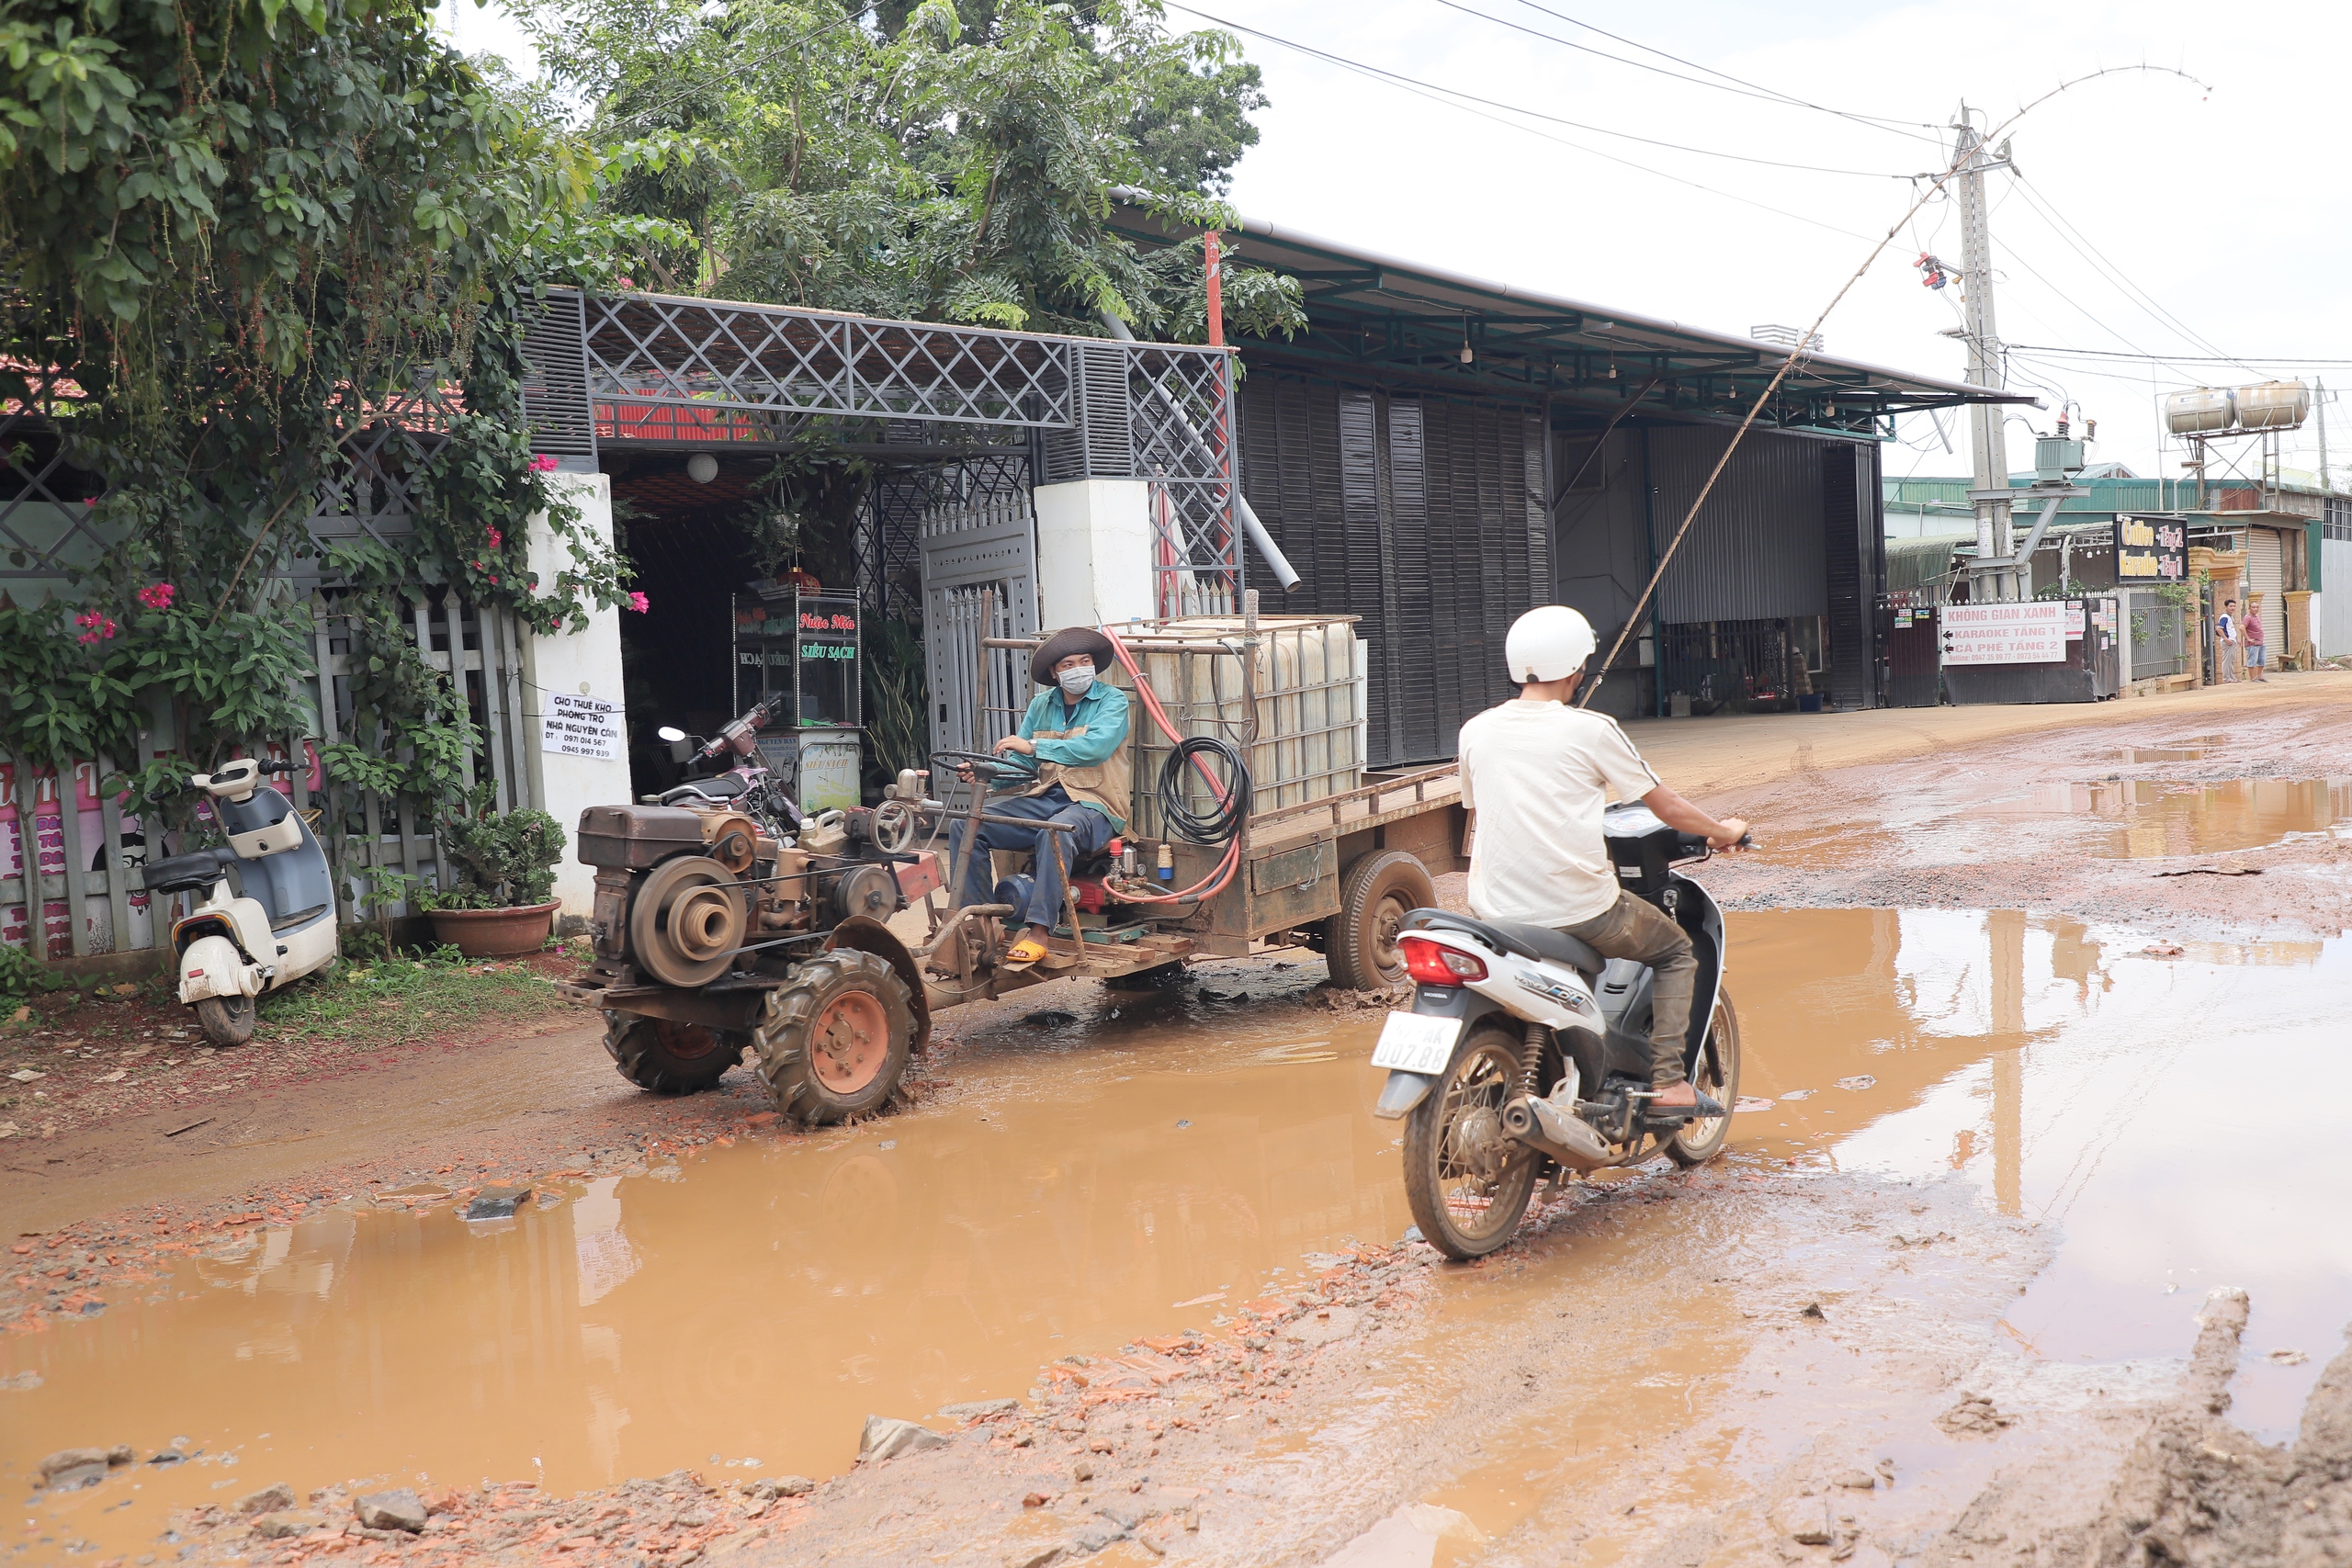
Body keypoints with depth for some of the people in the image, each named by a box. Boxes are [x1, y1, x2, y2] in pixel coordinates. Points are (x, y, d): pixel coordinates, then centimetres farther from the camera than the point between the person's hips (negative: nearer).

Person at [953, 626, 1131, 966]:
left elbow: (1094, 747, -19)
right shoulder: (1041, 705, 16)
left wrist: (1034, 745, -20)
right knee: (967, 825, -11)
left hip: (1093, 804, -6)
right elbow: (1021, 762, 11)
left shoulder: (1112, 700, 0)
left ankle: (1039, 932, -37)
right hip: (1044, 798, 6)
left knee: (1056, 833, -40)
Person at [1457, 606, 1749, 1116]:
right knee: (1676, 951, 21)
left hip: (1496, 907, 4)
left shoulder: (1475, 731, 5)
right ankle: (1667, 1079, 9)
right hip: (1579, 908, -4)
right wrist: (1723, 831, 22)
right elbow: (1668, 809, 3)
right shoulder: (1590, 730, -6)